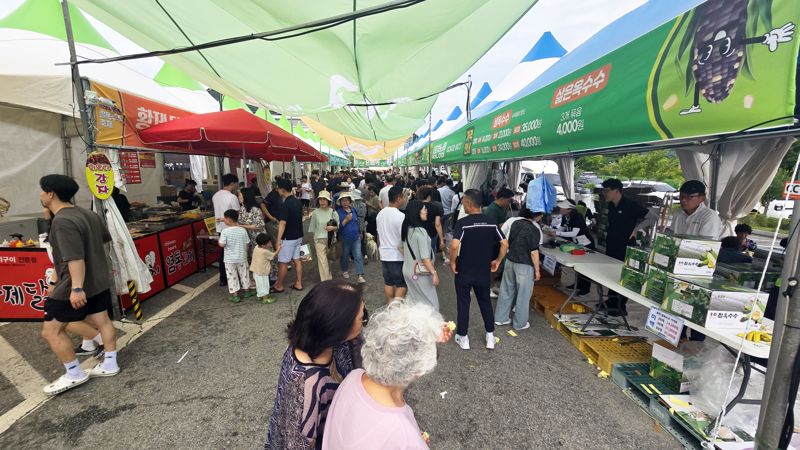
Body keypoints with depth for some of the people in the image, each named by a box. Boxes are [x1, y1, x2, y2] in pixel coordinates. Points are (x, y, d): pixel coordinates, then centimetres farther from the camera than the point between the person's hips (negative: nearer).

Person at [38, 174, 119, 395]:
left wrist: (77, 288, -34)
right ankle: (110, 365, 25)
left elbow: (75, 258, -30)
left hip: (73, 286, -9)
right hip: (99, 281, 9)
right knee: (102, 321, 15)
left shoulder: (62, 222, -22)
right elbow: (106, 238, 22)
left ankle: (74, 374, 13)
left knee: (51, 330, 6)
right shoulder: (88, 214, 6)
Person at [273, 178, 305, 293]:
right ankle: (298, 284, 20)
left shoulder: (285, 204, -21)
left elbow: (282, 223, -25)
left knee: (283, 262, 4)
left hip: (288, 238, -8)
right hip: (298, 236, 8)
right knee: (297, 260, 13)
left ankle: (279, 286, 17)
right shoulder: (297, 201, 6)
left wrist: (278, 241, -25)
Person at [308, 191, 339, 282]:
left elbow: (338, 226, 3)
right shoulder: (315, 213, -2)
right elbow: (312, 228, 7)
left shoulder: (333, 212, -2)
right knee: (322, 261, -6)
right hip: (319, 240, -1)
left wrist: (333, 228, -18)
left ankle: (329, 278, 32)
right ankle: (325, 281, -2)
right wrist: (313, 240, 10)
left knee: (329, 260, 13)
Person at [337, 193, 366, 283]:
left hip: (356, 238, 3)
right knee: (345, 256, 15)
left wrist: (359, 233, 21)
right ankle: (344, 271, 39)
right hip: (345, 238, -3)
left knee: (358, 256, -4)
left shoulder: (353, 210, 5)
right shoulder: (338, 212, -10)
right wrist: (346, 220, -27)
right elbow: (338, 226, -16)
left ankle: (360, 276, -2)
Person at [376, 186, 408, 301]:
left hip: (384, 254, 7)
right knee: (401, 284, 5)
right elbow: (404, 238, -18)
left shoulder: (380, 214, 4)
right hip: (397, 256, -7)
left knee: (388, 283, 16)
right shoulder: (401, 216, -18)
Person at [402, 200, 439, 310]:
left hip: (408, 270, 8)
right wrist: (434, 273, -18)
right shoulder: (420, 231, -22)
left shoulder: (407, 229, 3)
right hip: (420, 272, -8)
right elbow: (425, 257, -23)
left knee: (412, 300, 20)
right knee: (430, 302, 6)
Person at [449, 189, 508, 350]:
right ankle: (490, 336, 30)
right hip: (484, 272, 4)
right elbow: (505, 244, -3)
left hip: (464, 272, -4)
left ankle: (463, 337, 23)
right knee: (485, 302, 20)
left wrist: (452, 262, -14)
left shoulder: (462, 223, -18)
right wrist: (497, 260, 9)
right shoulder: (491, 222, -3)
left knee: (463, 304, 12)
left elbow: (454, 246, -30)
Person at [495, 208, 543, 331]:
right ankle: (520, 323, 22)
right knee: (523, 295, 9)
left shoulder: (515, 223, 2)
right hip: (524, 266, -6)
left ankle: (500, 318, 28)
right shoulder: (534, 230, -18)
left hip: (510, 261, 7)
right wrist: (537, 270, -7)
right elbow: (534, 252, -16)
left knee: (506, 291, 16)